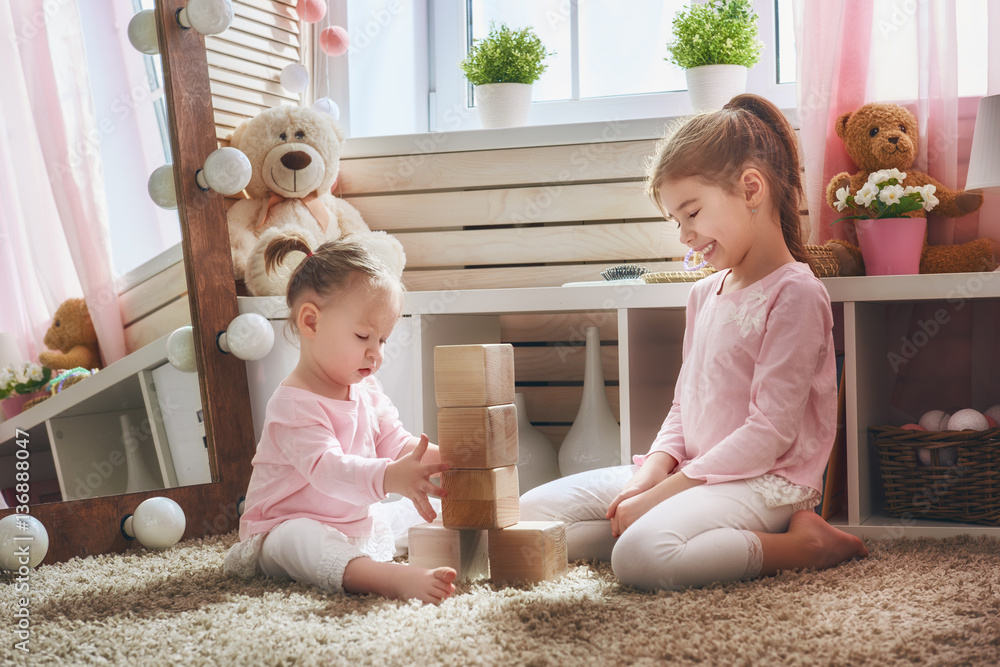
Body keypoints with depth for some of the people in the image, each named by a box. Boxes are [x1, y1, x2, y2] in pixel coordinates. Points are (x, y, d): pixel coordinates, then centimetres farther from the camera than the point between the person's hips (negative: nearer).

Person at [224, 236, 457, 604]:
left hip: (360, 522, 11)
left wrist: (443, 457, -13)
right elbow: (327, 469, -35)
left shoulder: (366, 391, 8)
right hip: (290, 526, -11)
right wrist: (390, 478, -51)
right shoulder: (293, 404, -22)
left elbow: (395, 442, 9)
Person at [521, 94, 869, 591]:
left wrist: (666, 492, -18)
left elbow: (771, 431, -19)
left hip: (763, 482, -8)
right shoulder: (704, 295, 16)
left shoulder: (794, 294, -13)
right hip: (689, 472, 9)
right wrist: (650, 474, -3)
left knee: (641, 556, -37)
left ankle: (803, 545, -16)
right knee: (528, 513, -1)